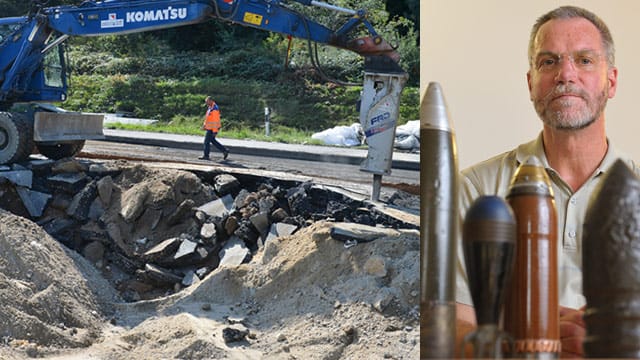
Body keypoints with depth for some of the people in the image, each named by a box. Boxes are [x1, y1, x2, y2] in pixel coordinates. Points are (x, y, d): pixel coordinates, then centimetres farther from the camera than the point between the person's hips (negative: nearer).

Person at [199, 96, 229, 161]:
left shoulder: (214, 109, -21)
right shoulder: (210, 108, 11)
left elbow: (215, 121, -22)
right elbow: (207, 118, 22)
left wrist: (215, 131, -23)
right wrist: (204, 125, 23)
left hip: (212, 129, -10)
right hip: (209, 128, 10)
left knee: (207, 141, -3)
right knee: (213, 141, 16)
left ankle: (206, 156, 6)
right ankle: (224, 150, 19)